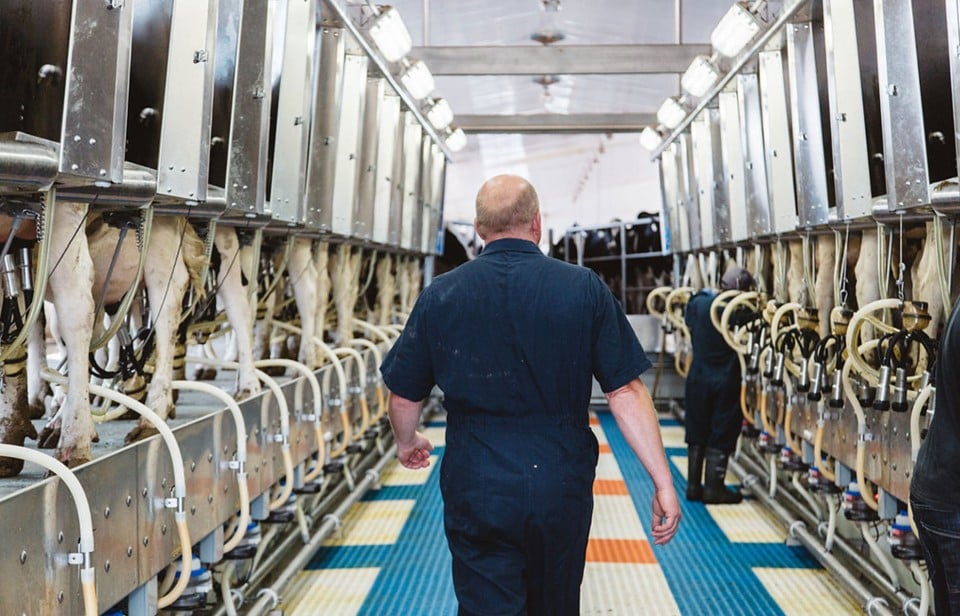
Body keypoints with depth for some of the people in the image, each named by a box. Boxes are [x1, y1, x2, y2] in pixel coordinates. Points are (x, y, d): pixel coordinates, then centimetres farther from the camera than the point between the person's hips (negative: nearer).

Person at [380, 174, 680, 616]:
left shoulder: (439, 296, -3)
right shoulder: (585, 288, -6)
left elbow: (404, 397, 3)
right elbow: (626, 390, -9)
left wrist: (407, 444, 24)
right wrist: (663, 483, -3)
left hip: (475, 485, -1)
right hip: (562, 483, 1)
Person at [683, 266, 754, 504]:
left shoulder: (697, 303, 0)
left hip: (697, 379, 5)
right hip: (726, 381, -4)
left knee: (696, 434, 13)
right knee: (721, 437, 5)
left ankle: (693, 485, 18)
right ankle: (713, 489, 8)